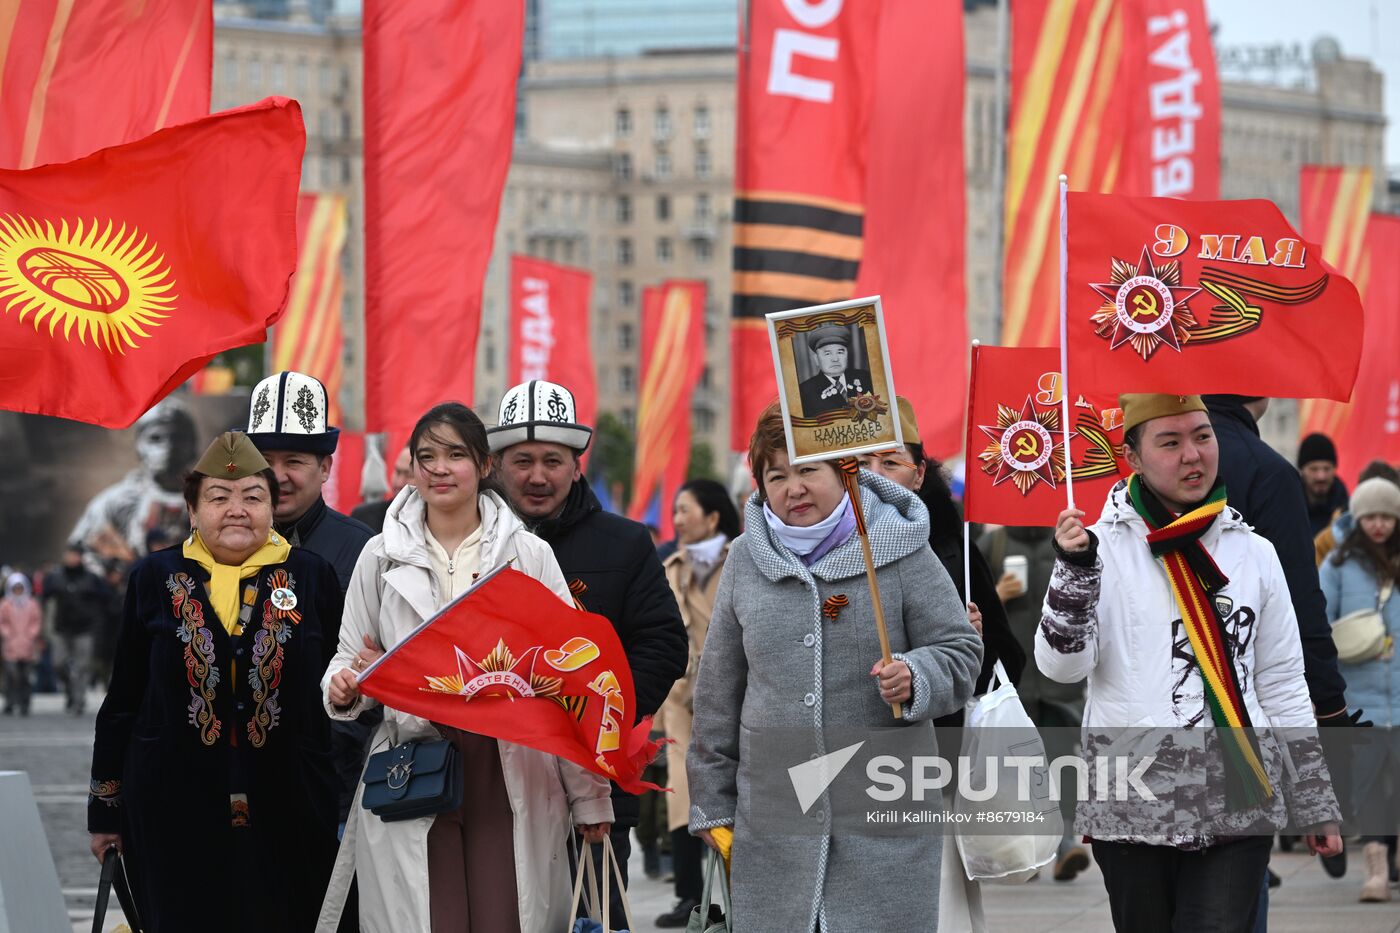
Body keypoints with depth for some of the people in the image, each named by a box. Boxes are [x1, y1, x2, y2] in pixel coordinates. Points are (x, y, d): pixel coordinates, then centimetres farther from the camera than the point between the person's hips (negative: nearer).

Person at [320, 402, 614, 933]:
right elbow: (351, 656, 16)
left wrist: (589, 795, 4)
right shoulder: (381, 556, 9)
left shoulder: (529, 554, 7)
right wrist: (343, 689, -10)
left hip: (509, 766, 0)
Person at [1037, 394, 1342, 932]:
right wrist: (1074, 571, -23)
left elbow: (1283, 687, 15)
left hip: (1238, 806, 2)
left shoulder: (1253, 553, 10)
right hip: (1132, 806, -2)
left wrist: (1316, 806, 15)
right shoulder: (1104, 546, -1)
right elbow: (1061, 666, -9)